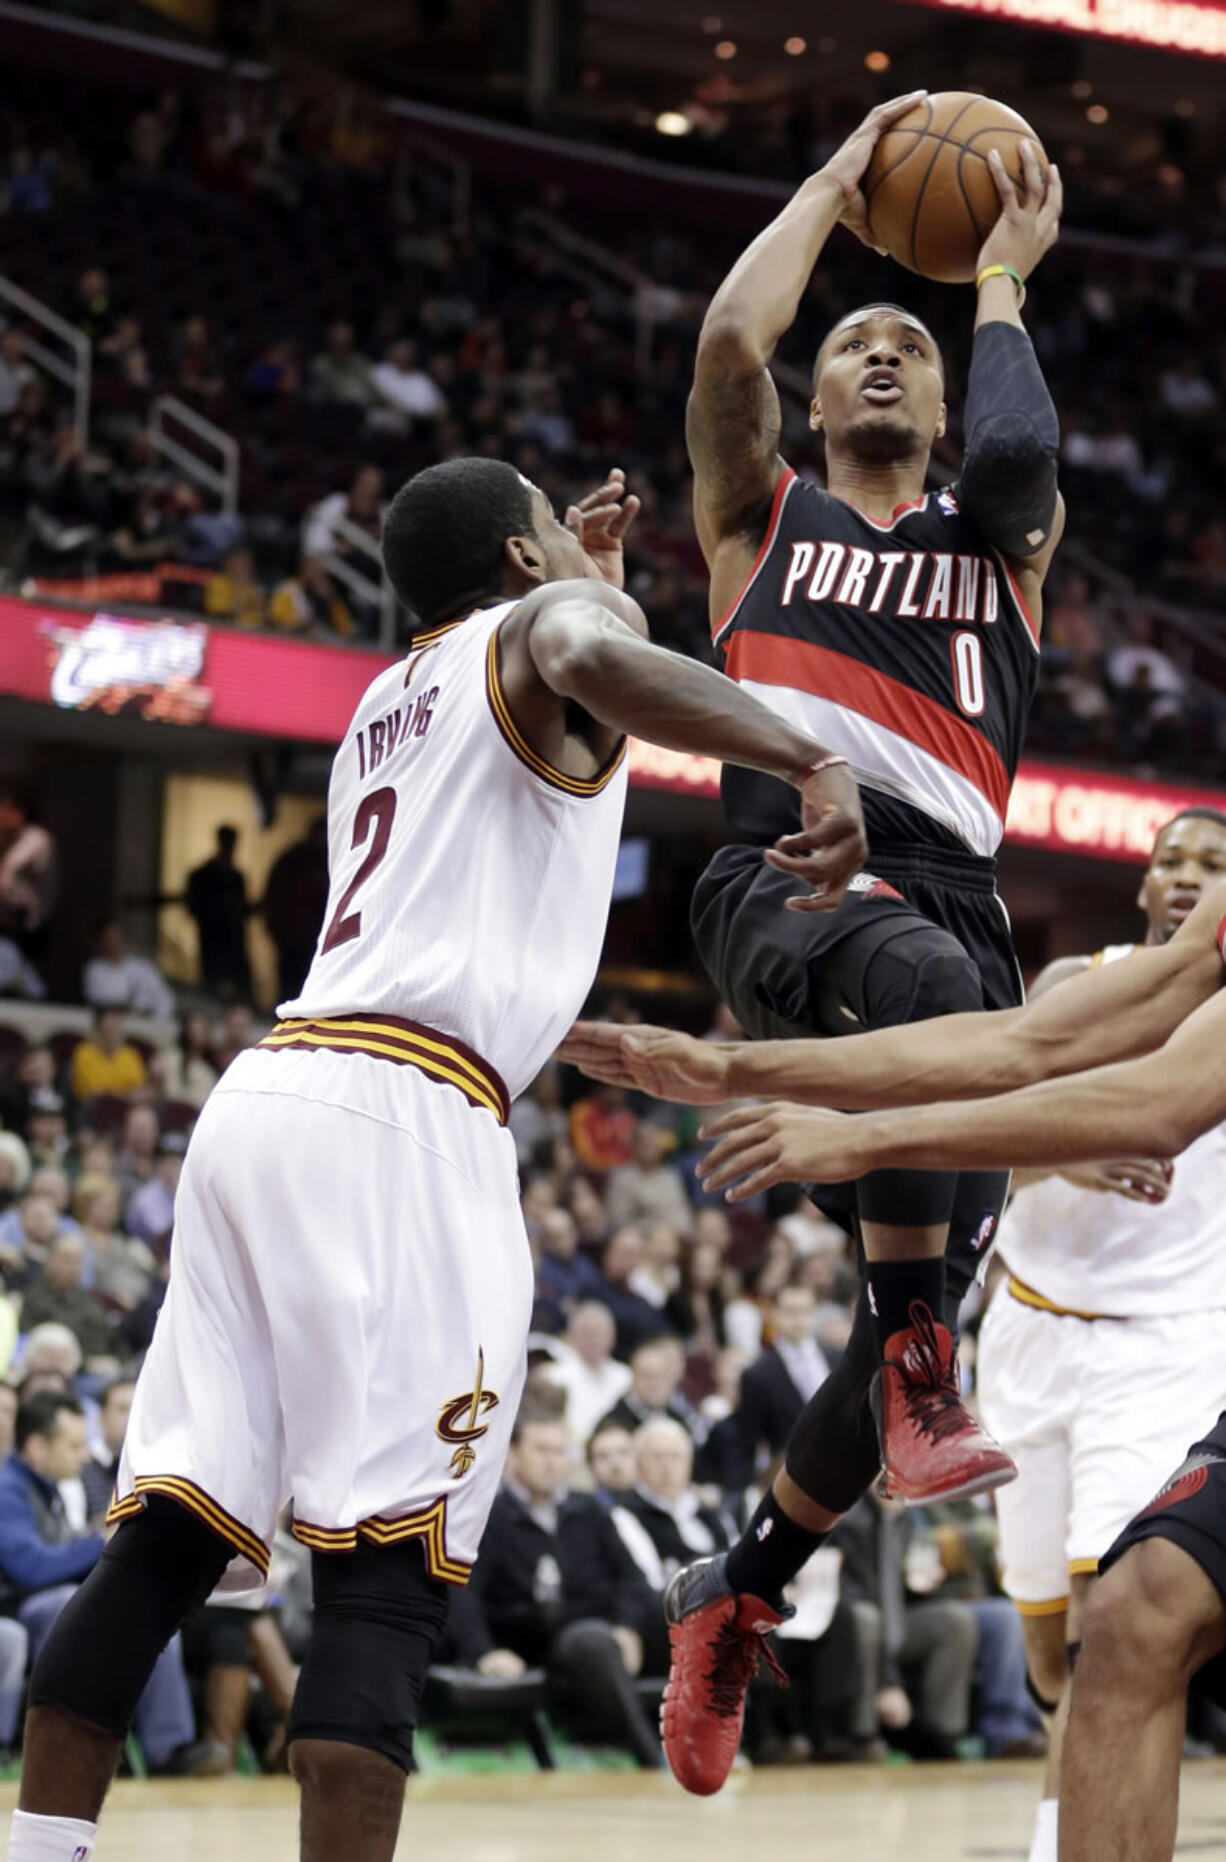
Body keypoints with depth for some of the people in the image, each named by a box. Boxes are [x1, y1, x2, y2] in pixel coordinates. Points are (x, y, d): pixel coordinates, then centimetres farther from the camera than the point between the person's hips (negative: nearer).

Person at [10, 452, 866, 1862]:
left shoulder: (391, 698, 30)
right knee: (387, 1567, -12)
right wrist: (807, 759, -26)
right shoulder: (538, 628, 8)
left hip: (264, 1095, 8)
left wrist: (594, 572, 53)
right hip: (399, 1111, -8)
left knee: (169, 1533, 5)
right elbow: (597, 663, -20)